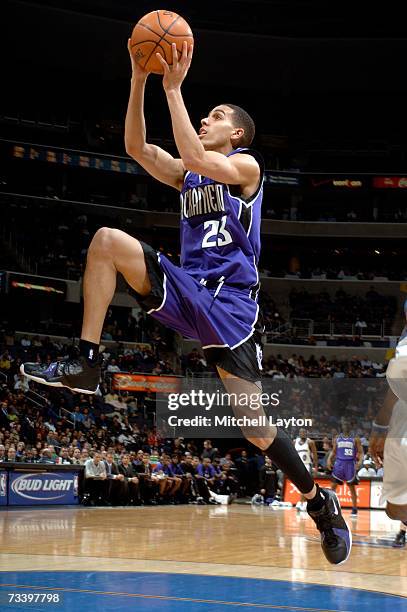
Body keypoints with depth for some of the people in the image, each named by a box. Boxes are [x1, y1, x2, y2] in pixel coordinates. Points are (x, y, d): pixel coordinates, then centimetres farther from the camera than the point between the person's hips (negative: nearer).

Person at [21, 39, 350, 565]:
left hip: (230, 303, -6)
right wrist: (139, 79, -2)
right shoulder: (188, 175, 20)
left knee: (255, 428, -10)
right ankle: (85, 364, -19)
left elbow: (194, 157, -19)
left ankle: (320, 502, 14)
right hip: (186, 290, 6)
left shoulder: (246, 165, 1)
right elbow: (137, 147, 7)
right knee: (108, 241, -16)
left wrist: (173, 88, -15)